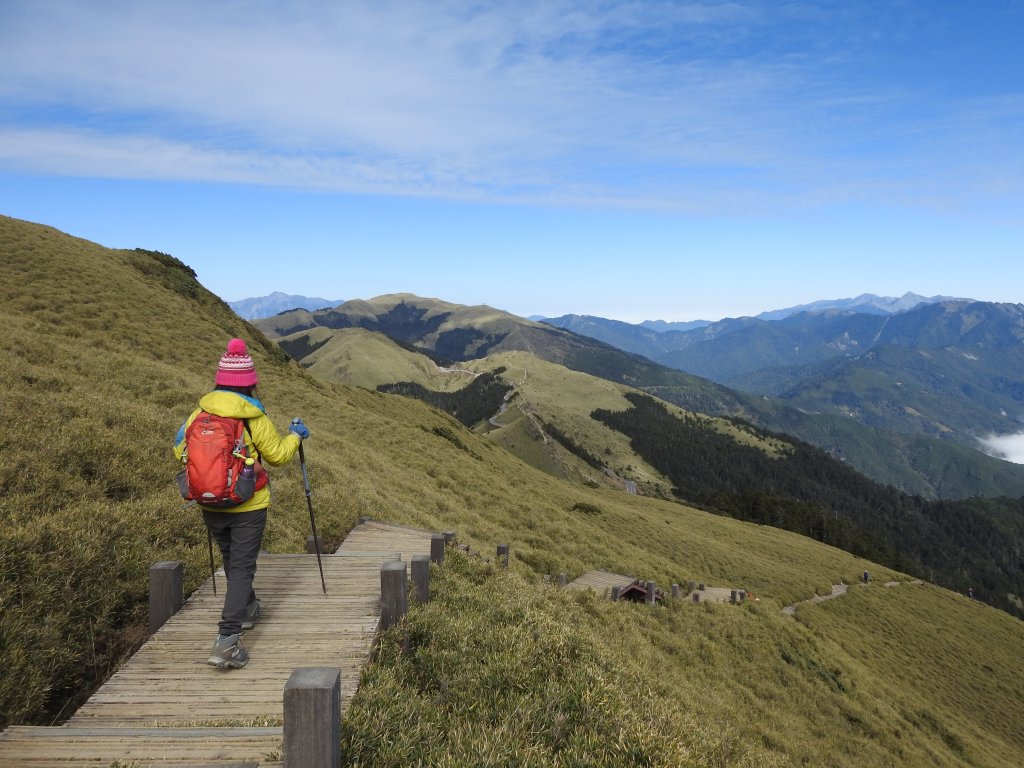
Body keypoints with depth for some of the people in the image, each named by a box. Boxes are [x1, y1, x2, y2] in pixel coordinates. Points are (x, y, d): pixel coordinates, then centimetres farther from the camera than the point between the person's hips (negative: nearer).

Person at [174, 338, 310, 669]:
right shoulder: (255, 418, -15)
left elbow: (179, 450, 3)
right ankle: (227, 640, -11)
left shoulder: (200, 412, -5)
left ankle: (247, 609, 45)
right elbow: (277, 455, -4)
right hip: (248, 506, -4)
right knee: (241, 568, 0)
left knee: (232, 560, 24)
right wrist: (295, 436, 14)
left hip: (210, 505, 4)